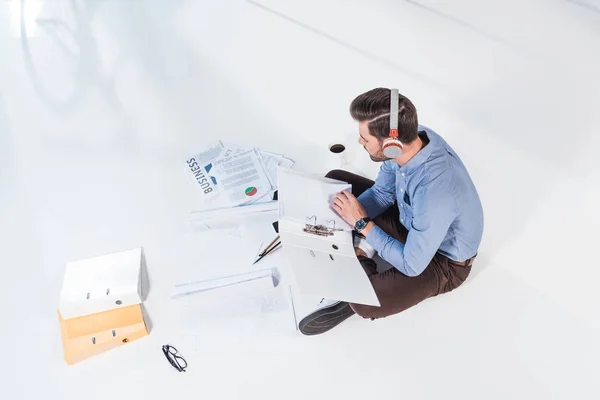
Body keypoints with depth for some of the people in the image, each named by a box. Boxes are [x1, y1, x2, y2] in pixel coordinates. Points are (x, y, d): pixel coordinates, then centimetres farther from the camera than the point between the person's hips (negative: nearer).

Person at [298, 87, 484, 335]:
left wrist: (363, 224, -24)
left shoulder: (435, 192, -42)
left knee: (367, 303, -32)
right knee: (335, 181, 3)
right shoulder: (410, 138, -19)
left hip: (444, 260, -6)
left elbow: (412, 265, -29)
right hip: (411, 220, 7)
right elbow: (383, 192, -2)